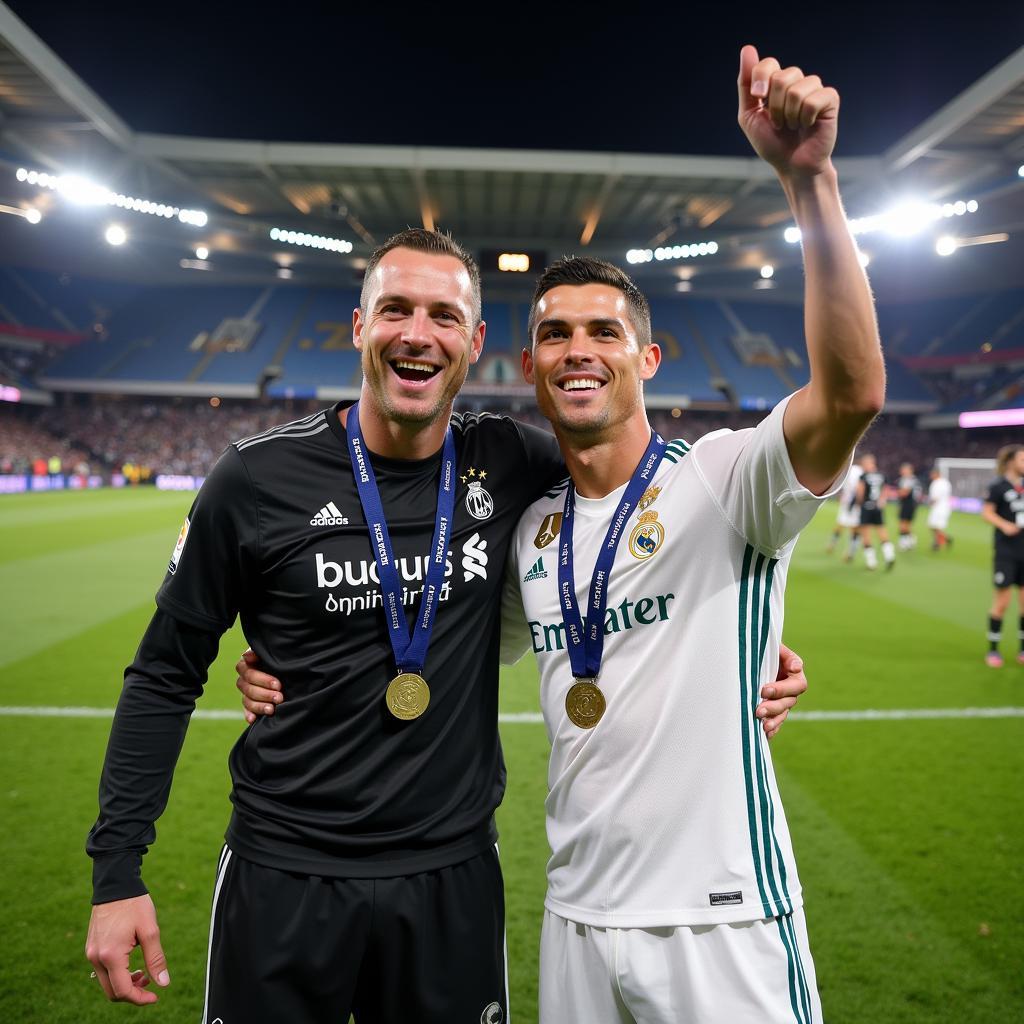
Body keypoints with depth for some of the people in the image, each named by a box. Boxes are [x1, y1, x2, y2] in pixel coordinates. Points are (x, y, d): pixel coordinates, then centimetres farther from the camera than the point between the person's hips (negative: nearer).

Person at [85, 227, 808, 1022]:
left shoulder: (509, 465, -6)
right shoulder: (261, 476, -10)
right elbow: (166, 674, -3)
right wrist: (117, 867, -6)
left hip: (454, 875, 2)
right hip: (284, 877, -1)